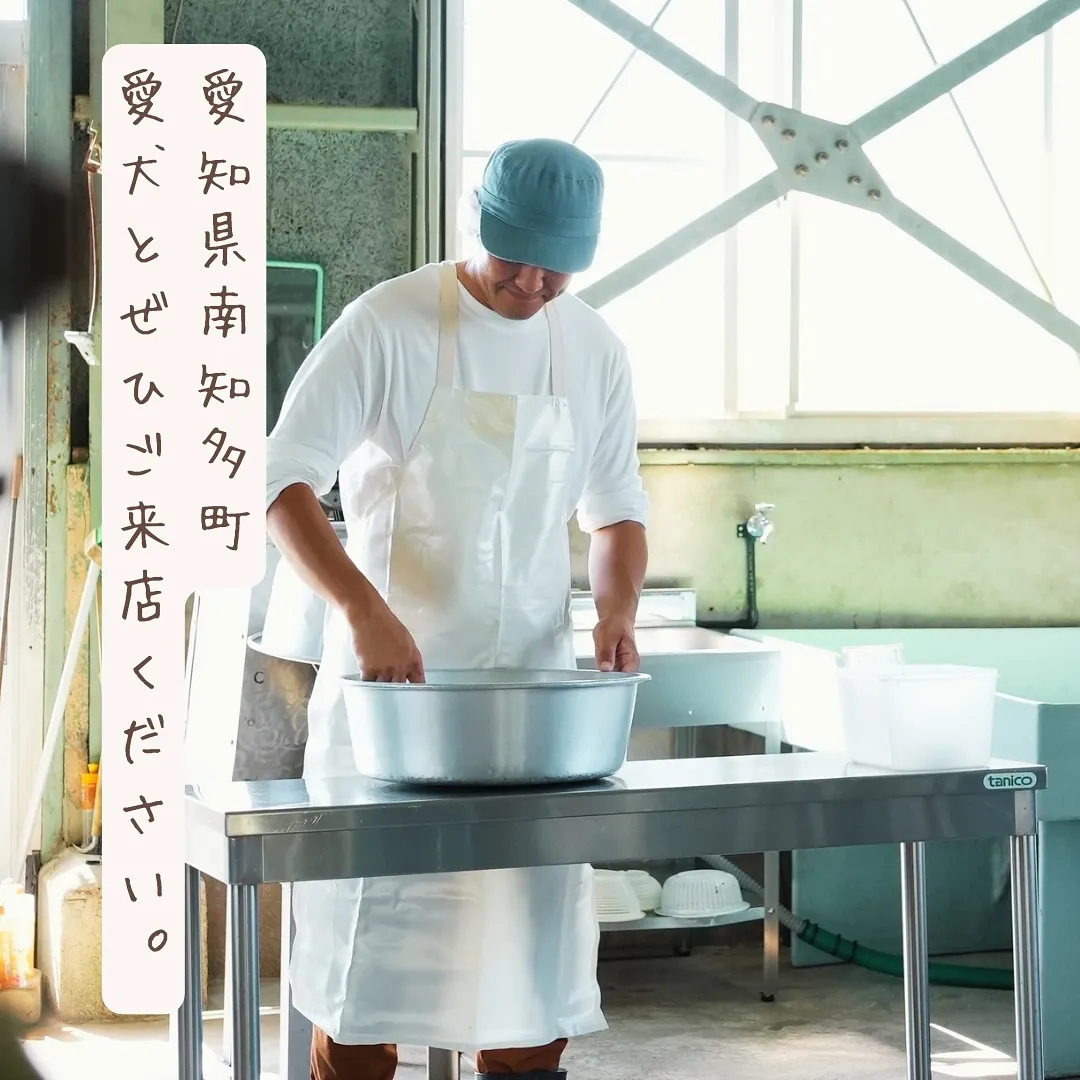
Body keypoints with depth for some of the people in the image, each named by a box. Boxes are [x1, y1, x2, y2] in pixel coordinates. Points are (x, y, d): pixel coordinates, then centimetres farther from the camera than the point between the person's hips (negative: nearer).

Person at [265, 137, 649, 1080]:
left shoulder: (595, 351, 5)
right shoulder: (389, 325, -10)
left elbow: (617, 508, 14)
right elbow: (281, 480, -15)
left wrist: (619, 606, -6)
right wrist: (366, 610, -28)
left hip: (534, 680, 4)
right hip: (391, 679, -4)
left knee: (534, 937, 8)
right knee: (371, 941, 1)